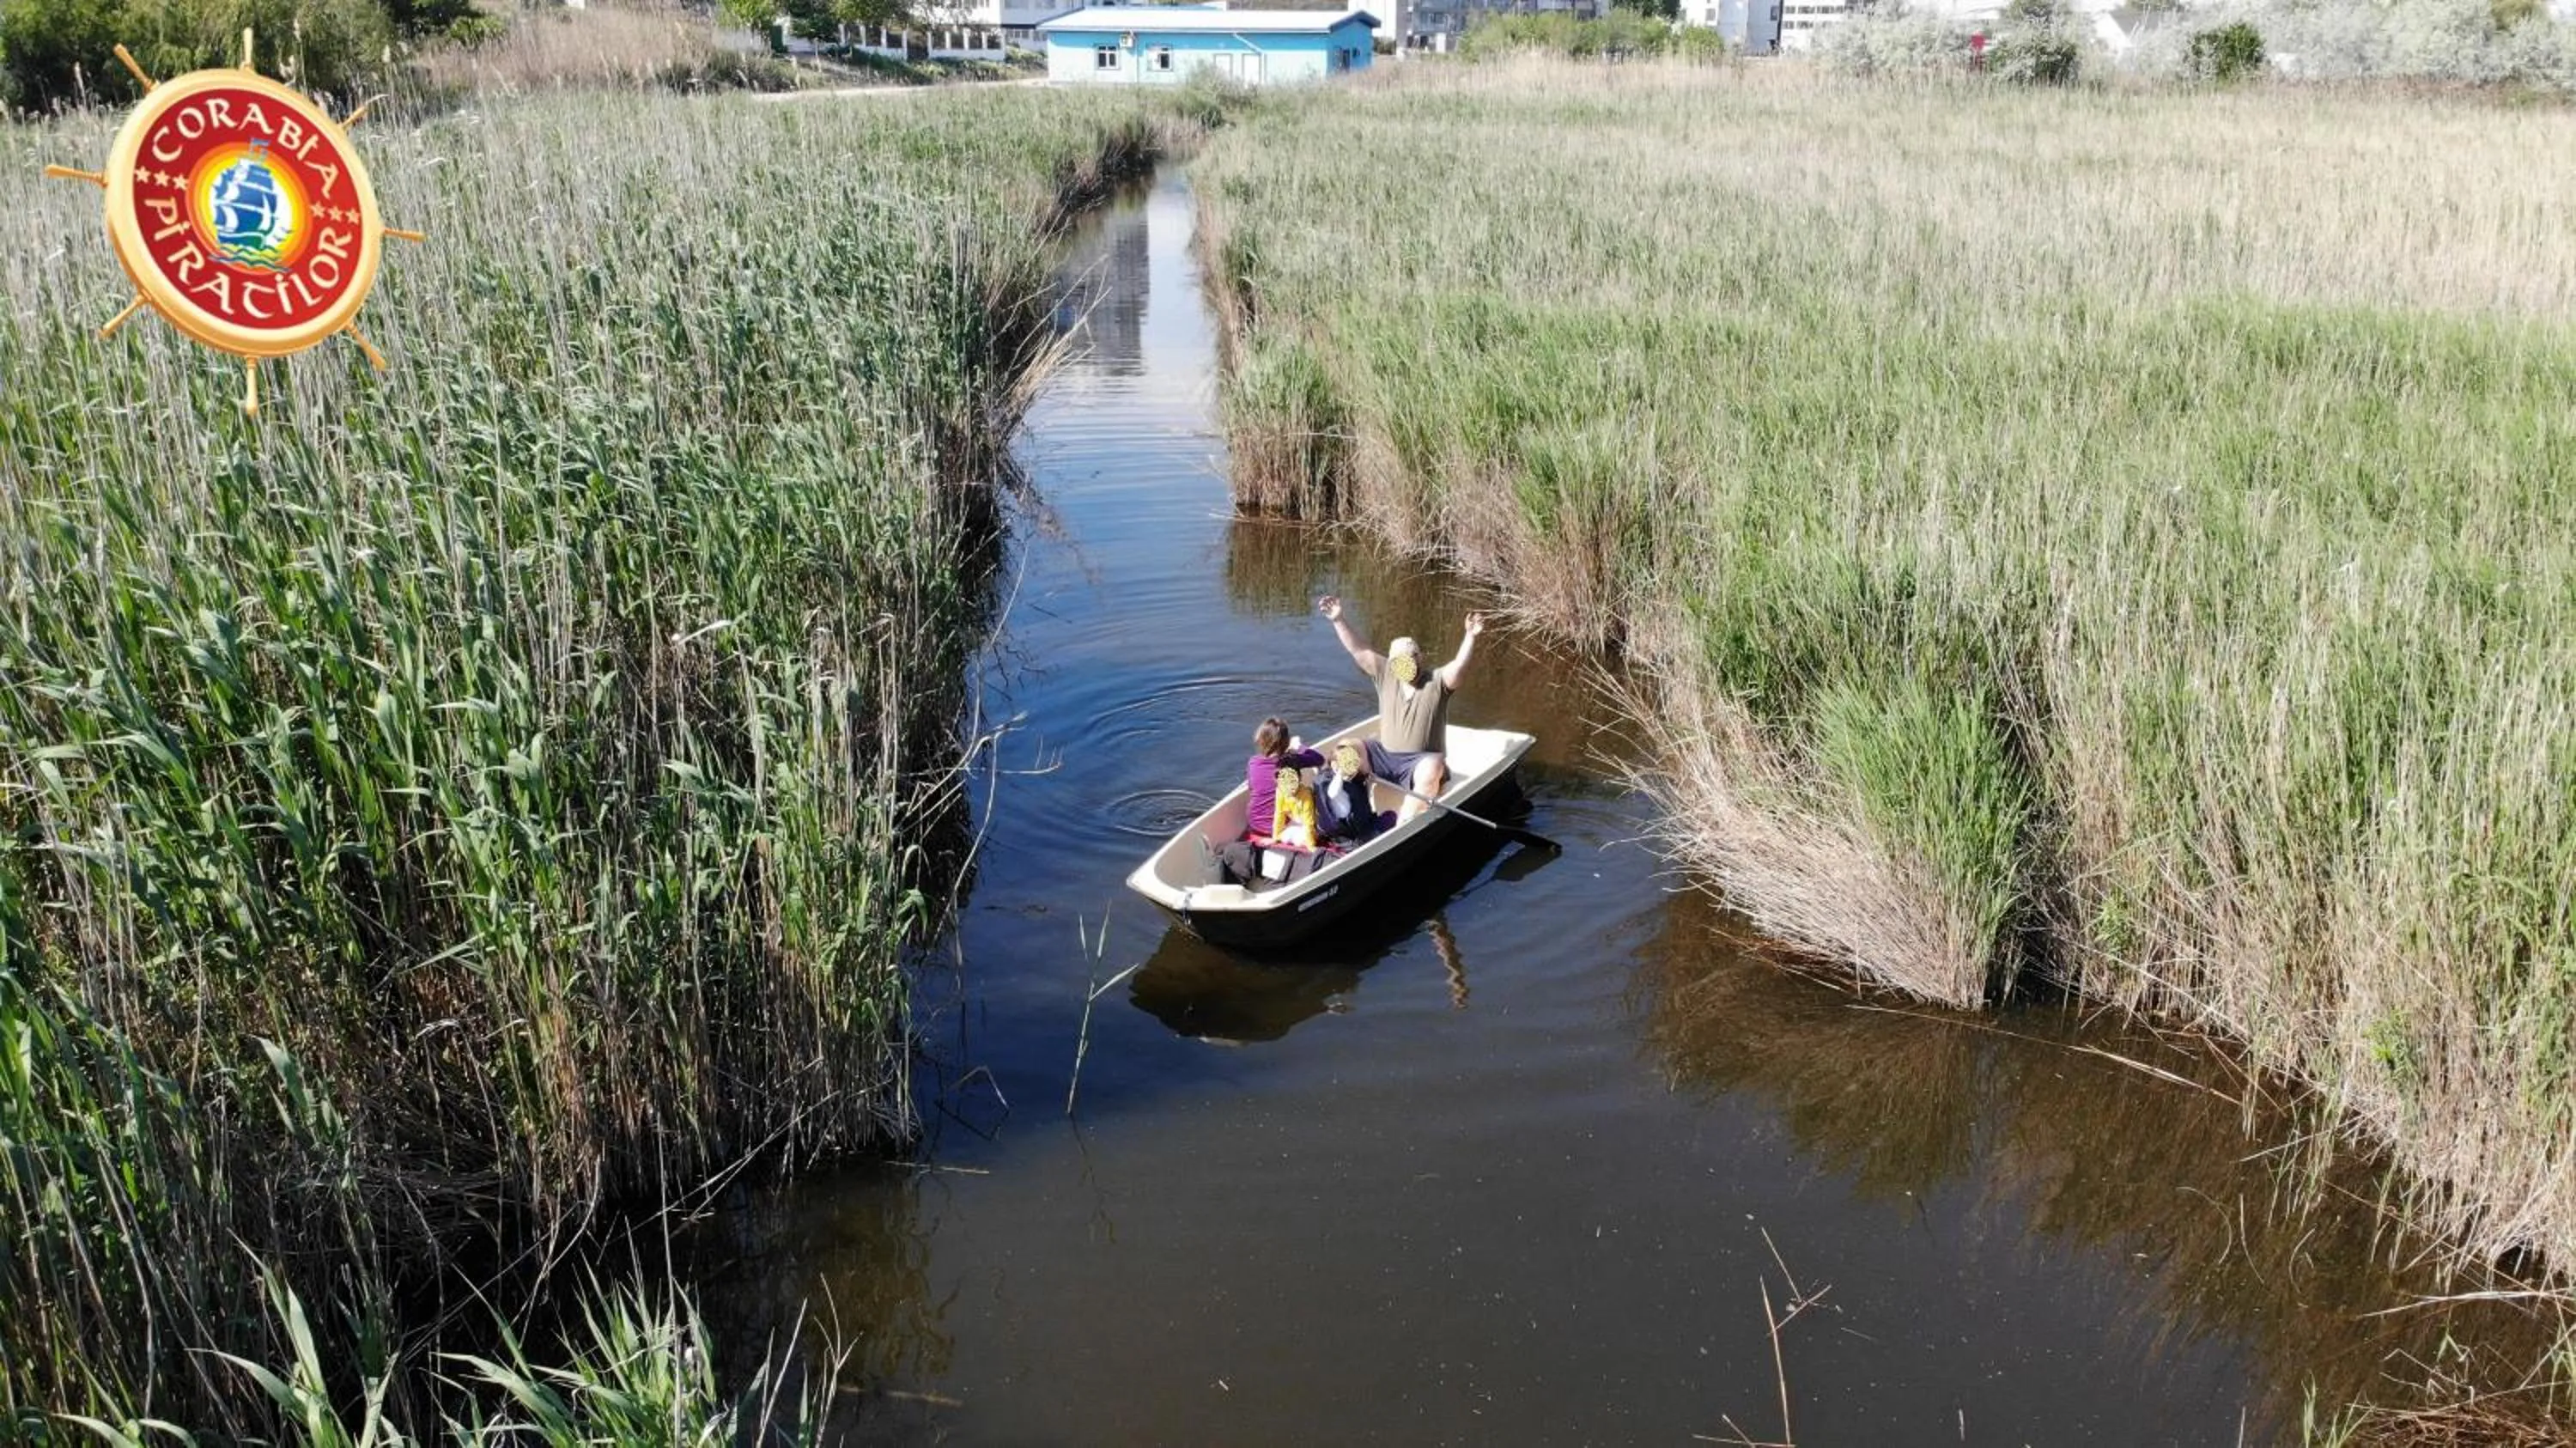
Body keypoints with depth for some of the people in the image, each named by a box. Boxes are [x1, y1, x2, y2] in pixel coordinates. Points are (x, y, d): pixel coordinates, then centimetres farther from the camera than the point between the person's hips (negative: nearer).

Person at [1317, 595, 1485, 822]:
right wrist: (1338, 620, -15)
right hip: (1383, 755, 4)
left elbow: (1459, 665, -23)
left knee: (1432, 768, -36)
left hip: (1420, 762, -4)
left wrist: (1471, 636, -39)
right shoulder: (1386, 675, 3)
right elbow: (1359, 650, -4)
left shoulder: (1436, 682, -5)